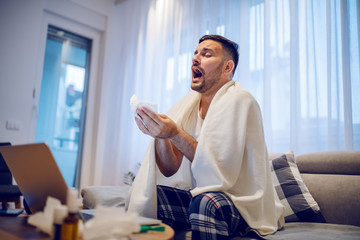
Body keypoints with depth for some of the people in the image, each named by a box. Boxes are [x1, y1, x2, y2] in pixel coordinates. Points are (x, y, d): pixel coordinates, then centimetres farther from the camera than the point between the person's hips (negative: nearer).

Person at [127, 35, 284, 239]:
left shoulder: (239, 100, -14)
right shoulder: (188, 104, 4)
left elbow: (221, 172, -23)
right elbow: (170, 170, -1)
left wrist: (175, 134, -29)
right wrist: (161, 134, -19)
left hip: (242, 205, -5)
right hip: (197, 195, 6)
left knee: (205, 203, -35)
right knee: (143, 196, -12)